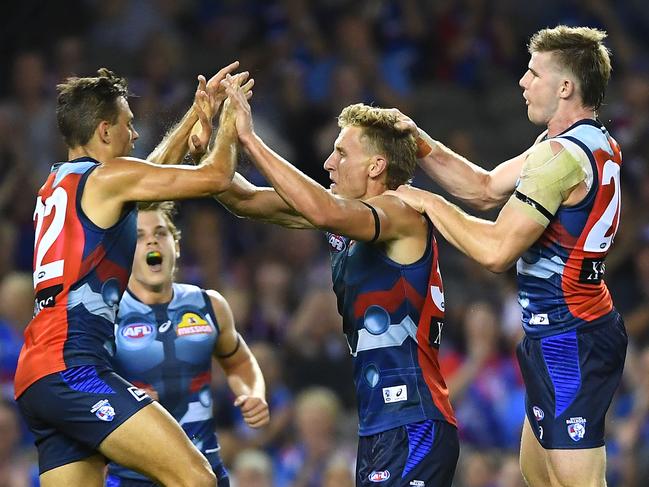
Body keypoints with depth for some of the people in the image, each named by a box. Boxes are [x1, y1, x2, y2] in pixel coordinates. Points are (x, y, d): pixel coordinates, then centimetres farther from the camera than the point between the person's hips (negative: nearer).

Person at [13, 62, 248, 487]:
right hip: (72, 369, -10)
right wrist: (230, 123, 15)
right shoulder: (108, 177, -2)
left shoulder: (58, 183, 23)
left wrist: (197, 113, 42)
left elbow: (153, 172, 40)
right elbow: (214, 177, -3)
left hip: (36, 379, 10)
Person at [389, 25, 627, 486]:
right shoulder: (596, 143, 12)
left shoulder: (561, 156, -20)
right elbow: (488, 188, 17)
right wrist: (423, 145, 6)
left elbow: (497, 250, -21)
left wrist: (429, 203, -9)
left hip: (567, 342, -11)